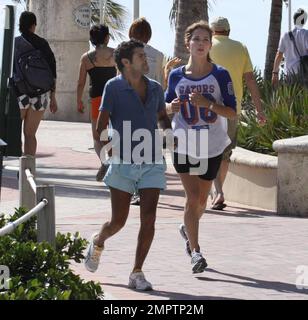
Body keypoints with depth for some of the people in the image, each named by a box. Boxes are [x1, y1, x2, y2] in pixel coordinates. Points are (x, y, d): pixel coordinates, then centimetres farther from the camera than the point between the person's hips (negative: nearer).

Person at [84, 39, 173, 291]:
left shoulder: (155, 89, 9)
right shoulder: (114, 87, -4)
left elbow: (163, 118, 27)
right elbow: (101, 129, -5)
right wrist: (112, 155, -13)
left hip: (152, 164, 3)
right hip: (123, 165, -3)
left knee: (148, 219, -7)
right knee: (119, 221, 4)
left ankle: (137, 274, 1)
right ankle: (98, 242, 38)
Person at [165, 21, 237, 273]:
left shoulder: (220, 75, -6)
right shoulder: (176, 76, -1)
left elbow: (232, 112, -8)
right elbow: (167, 106, 13)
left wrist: (207, 103, -23)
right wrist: (172, 106, -11)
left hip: (212, 148, 1)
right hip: (184, 146, -1)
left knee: (201, 201, 15)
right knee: (193, 197, -13)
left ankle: (188, 229, 46)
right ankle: (195, 252, -9)